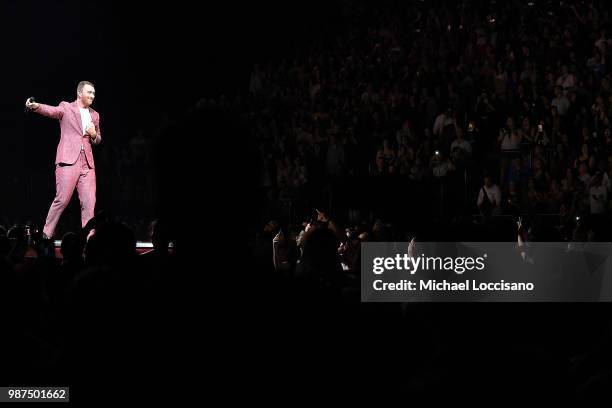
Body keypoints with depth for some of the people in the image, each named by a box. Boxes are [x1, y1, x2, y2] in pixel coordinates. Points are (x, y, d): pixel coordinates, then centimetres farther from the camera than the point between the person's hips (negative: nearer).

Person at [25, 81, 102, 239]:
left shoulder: (94, 115, 19)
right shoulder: (66, 108, 4)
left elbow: (98, 140, 27)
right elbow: (51, 111, -16)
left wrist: (94, 135, 3)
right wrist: (36, 106, -36)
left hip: (87, 163, 5)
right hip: (68, 160, -5)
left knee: (89, 202, -3)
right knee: (62, 199, -8)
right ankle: (47, 234, 2)